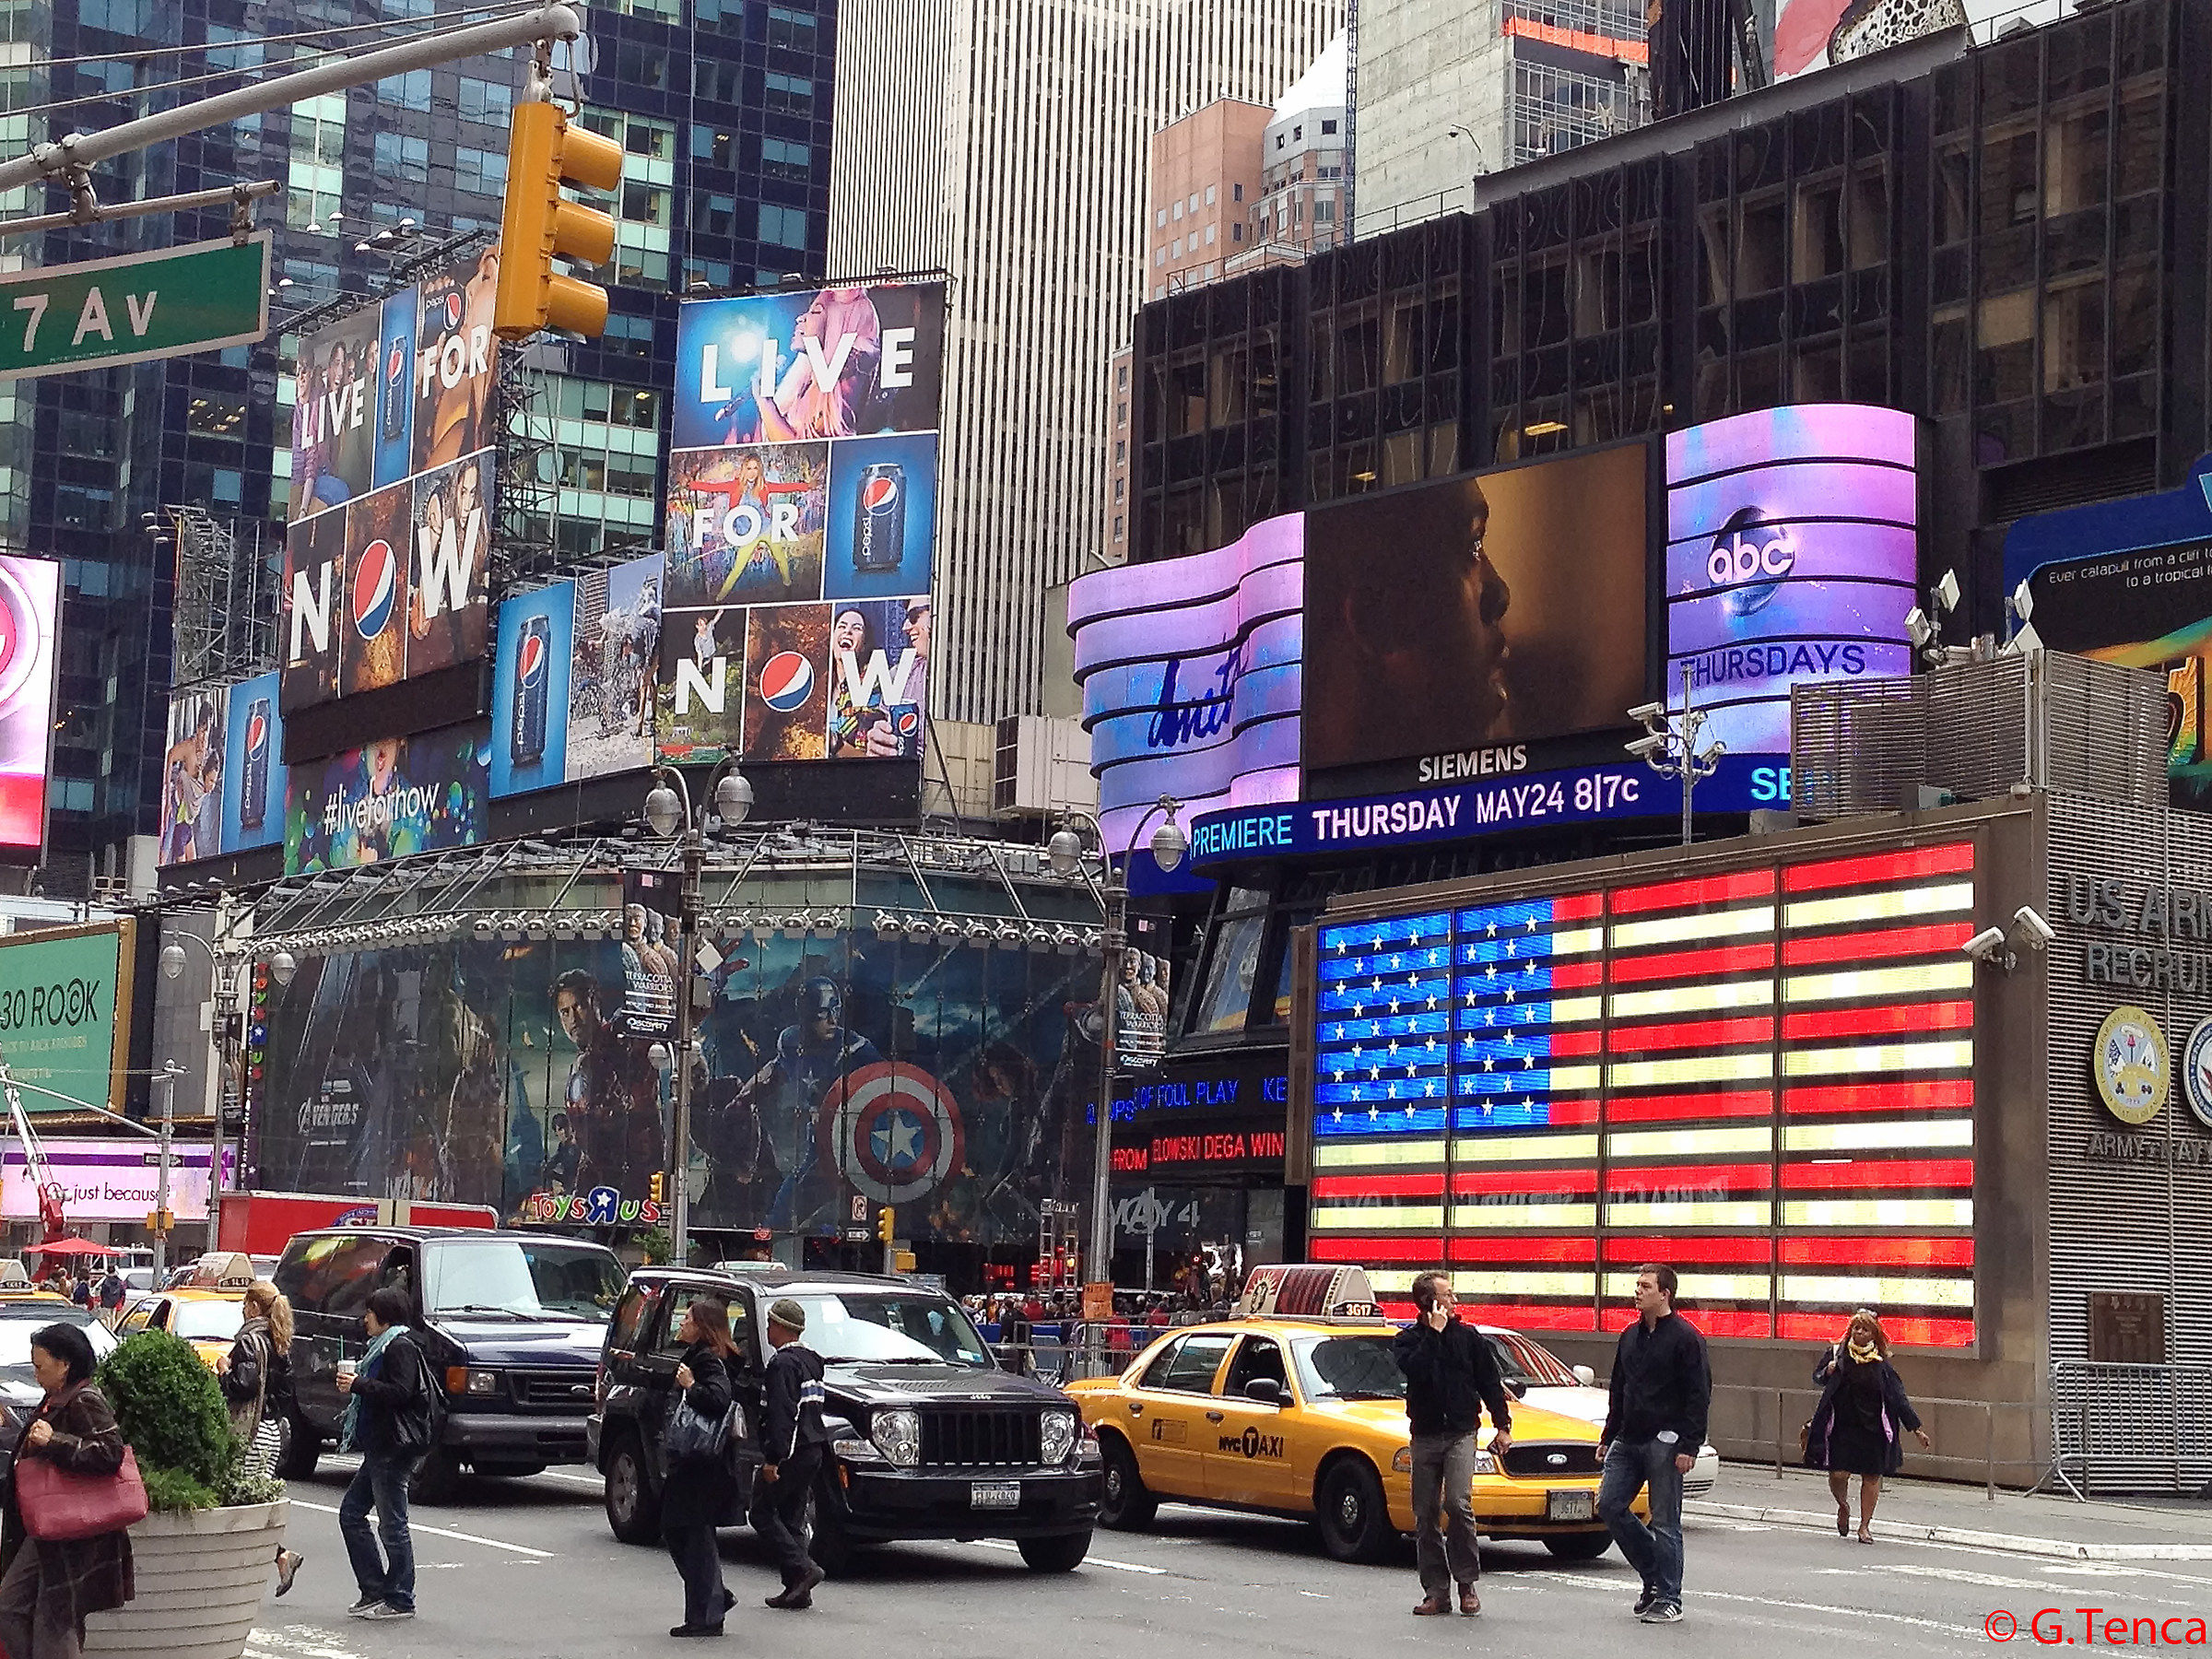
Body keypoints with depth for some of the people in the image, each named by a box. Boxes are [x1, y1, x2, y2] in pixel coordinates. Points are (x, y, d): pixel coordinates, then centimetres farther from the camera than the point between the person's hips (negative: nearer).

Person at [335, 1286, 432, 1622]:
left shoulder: (400, 1348, -12)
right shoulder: (383, 1348, 20)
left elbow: (400, 1392, -23)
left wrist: (359, 1385, -18)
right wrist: (354, 1385, 14)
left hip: (395, 1450, -11)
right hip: (379, 1450, 11)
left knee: (392, 1525, -7)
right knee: (351, 1512, 12)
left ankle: (399, 1600, -1)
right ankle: (374, 1591, 15)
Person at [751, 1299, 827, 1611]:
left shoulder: (783, 1363, -14)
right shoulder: (811, 1360, 16)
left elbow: (781, 1415, -22)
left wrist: (773, 1458, -23)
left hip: (790, 1453, -9)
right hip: (811, 1451, 9)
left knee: (761, 1513, -1)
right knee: (791, 1518, 13)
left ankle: (802, 1568, -13)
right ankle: (797, 1590, 9)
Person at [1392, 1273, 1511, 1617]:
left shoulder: (1467, 1336, 8)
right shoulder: (1408, 1339, 5)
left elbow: (1490, 1382, 13)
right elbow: (1415, 1369, -16)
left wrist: (1502, 1424, 9)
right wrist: (1434, 1334, -12)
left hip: (1461, 1433, -1)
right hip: (1425, 1434, 1)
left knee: (1458, 1504, -17)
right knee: (1426, 1514, 1)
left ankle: (1467, 1583, -6)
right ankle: (1436, 1591, 8)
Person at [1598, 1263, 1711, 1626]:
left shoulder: (1686, 1337, -8)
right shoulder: (1630, 1337, 15)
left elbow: (1698, 1395, -11)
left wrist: (1689, 1446, -17)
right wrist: (1608, 1438, 20)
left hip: (1664, 1442, -7)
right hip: (1628, 1440, 8)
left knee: (1665, 1522, -4)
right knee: (1610, 1506, 1)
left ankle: (1668, 1599, 4)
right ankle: (1653, 1576, 17)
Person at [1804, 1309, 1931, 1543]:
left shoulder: (1881, 1363, 2)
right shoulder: (1838, 1352, 3)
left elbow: (1898, 1398, 6)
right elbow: (1817, 1376, 12)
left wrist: (1916, 1428, 5)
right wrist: (1828, 1372, -12)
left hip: (1873, 1427, 1)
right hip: (1841, 1425, -1)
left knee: (1872, 1477, 2)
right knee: (1838, 1474, -9)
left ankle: (1865, 1525, 18)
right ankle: (1843, 1506, 25)